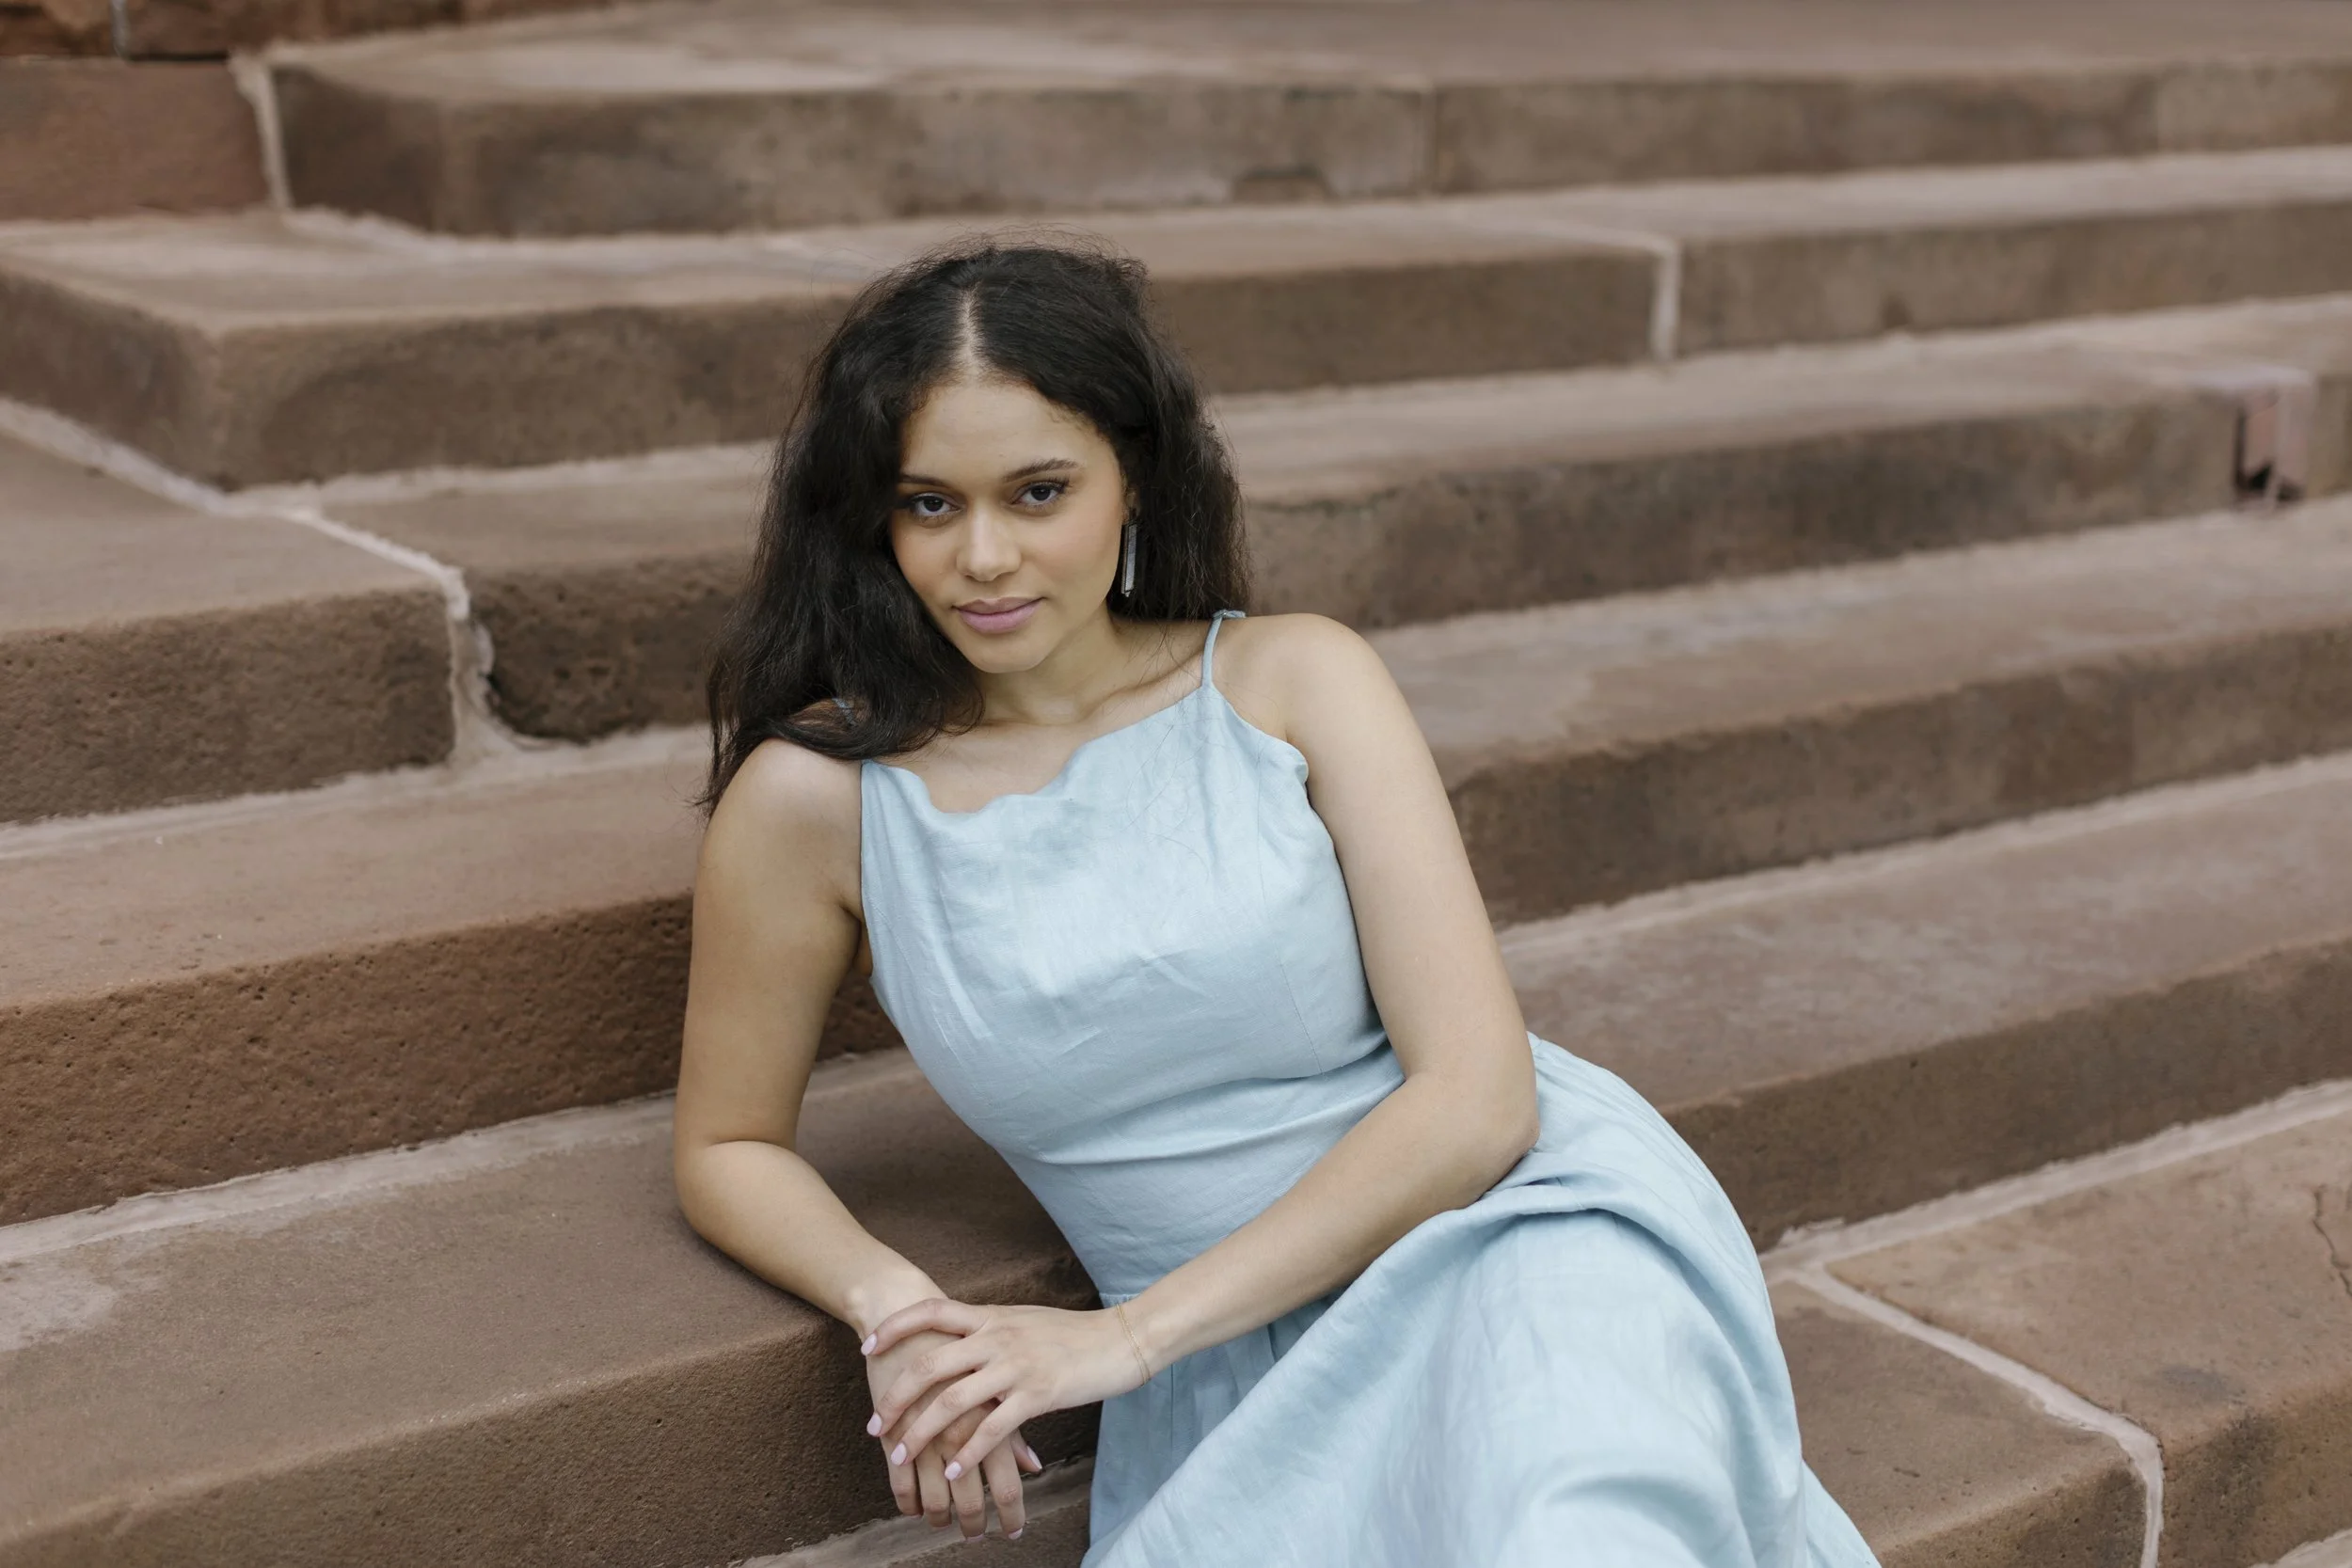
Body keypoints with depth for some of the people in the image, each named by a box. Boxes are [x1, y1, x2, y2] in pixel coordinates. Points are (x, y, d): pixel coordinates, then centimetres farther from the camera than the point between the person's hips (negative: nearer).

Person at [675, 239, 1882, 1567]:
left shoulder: (1295, 682, -1)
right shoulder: (817, 797, -1)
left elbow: (1478, 1096, -7)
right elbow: (729, 1146, 14)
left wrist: (1124, 1334, -14)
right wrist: (892, 1307, -8)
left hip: (1526, 1222, -2)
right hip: (1245, 1370, 2)